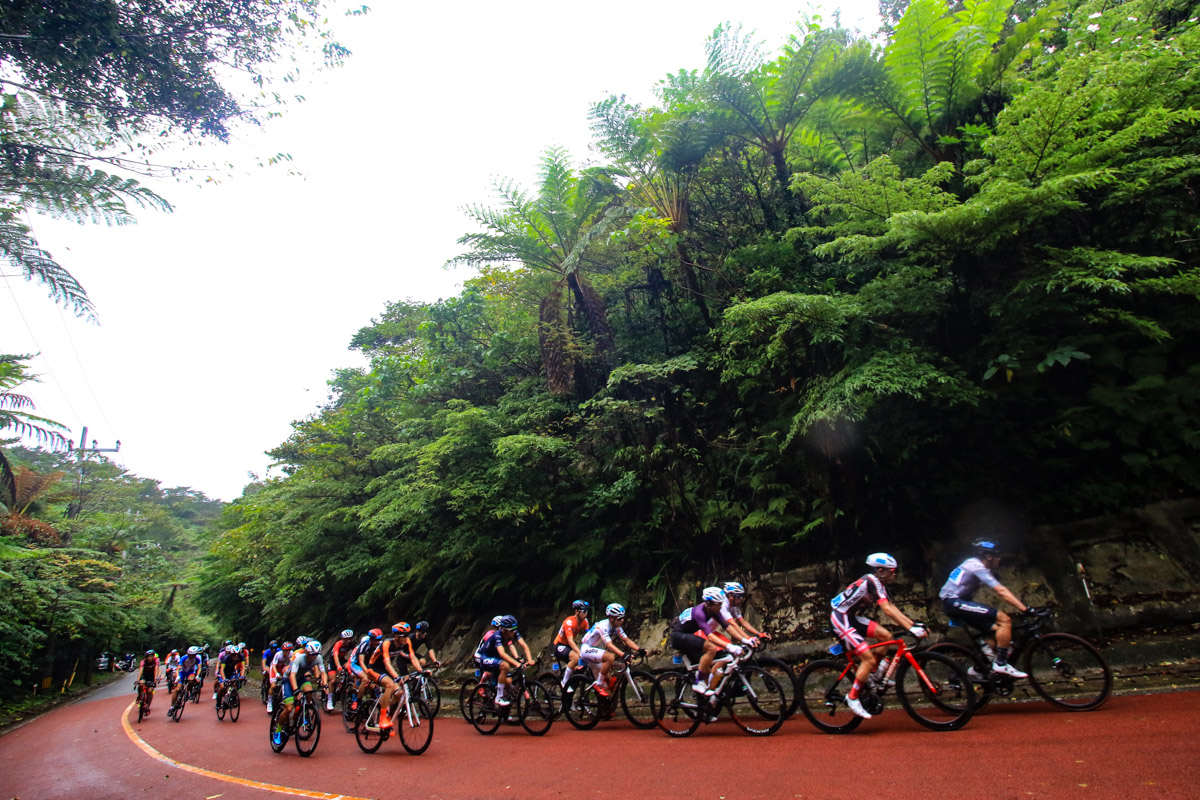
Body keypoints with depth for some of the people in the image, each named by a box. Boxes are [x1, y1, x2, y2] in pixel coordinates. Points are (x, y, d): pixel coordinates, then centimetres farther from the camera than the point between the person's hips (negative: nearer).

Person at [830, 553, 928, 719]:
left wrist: (914, 624, 2)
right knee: (869, 659, -12)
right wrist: (911, 629, -29)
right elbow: (887, 609, -27)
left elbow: (892, 608, 10)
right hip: (840, 620, -10)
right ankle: (852, 698, 0)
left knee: (885, 636, 2)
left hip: (851, 617, 10)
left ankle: (869, 674, 13)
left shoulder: (879, 583, 11)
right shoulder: (871, 581, -19)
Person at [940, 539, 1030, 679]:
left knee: (997, 630, 10)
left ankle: (977, 669, 15)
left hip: (952, 603, 10)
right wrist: (1025, 609, -24)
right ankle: (1001, 664, -7)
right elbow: (1001, 591, -22)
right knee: (1005, 619, -15)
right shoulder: (978, 567, -14)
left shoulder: (975, 563, 18)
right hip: (954, 602, -10)